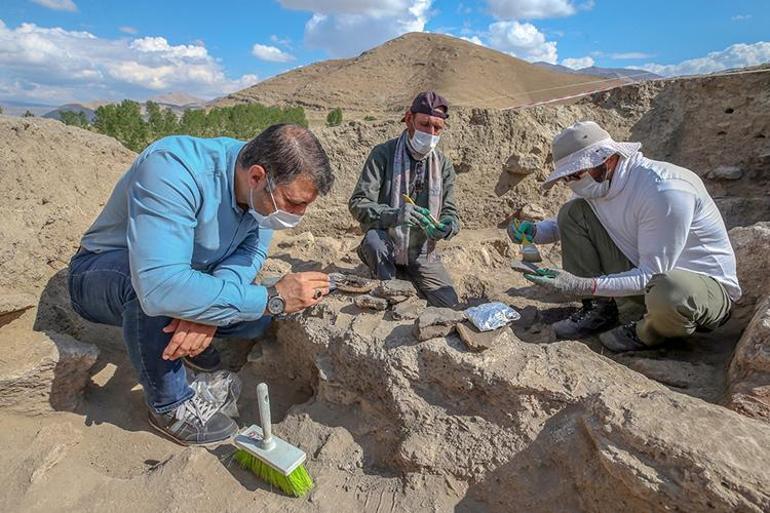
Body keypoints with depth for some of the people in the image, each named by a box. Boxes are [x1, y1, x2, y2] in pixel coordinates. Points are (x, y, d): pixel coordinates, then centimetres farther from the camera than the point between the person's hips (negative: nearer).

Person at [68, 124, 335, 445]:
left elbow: (252, 250, -16)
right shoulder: (173, 169, -37)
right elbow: (158, 286, -47)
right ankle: (169, 404, -13)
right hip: (101, 273, -5)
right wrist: (271, 299, -44)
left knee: (256, 316, -15)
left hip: (185, 273, 5)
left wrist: (208, 312, -34)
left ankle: (183, 327, 16)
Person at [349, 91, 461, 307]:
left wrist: (447, 227, -23)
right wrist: (395, 215, -37)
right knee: (374, 238, -37)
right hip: (386, 249, -3)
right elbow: (358, 204, -18)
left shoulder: (444, 164, 2)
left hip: (423, 255, 4)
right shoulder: (383, 154, -11)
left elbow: (450, 212, 3)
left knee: (450, 306, -2)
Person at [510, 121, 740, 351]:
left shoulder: (664, 191, -29)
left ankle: (648, 334, -6)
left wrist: (586, 286, -37)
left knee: (668, 293, -45)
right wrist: (537, 231, -9)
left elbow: (651, 276, -28)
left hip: (708, 283, -6)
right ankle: (598, 310, 1)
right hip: (645, 270, 7)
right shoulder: (599, 183, -6)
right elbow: (570, 224, 13)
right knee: (572, 212, -6)